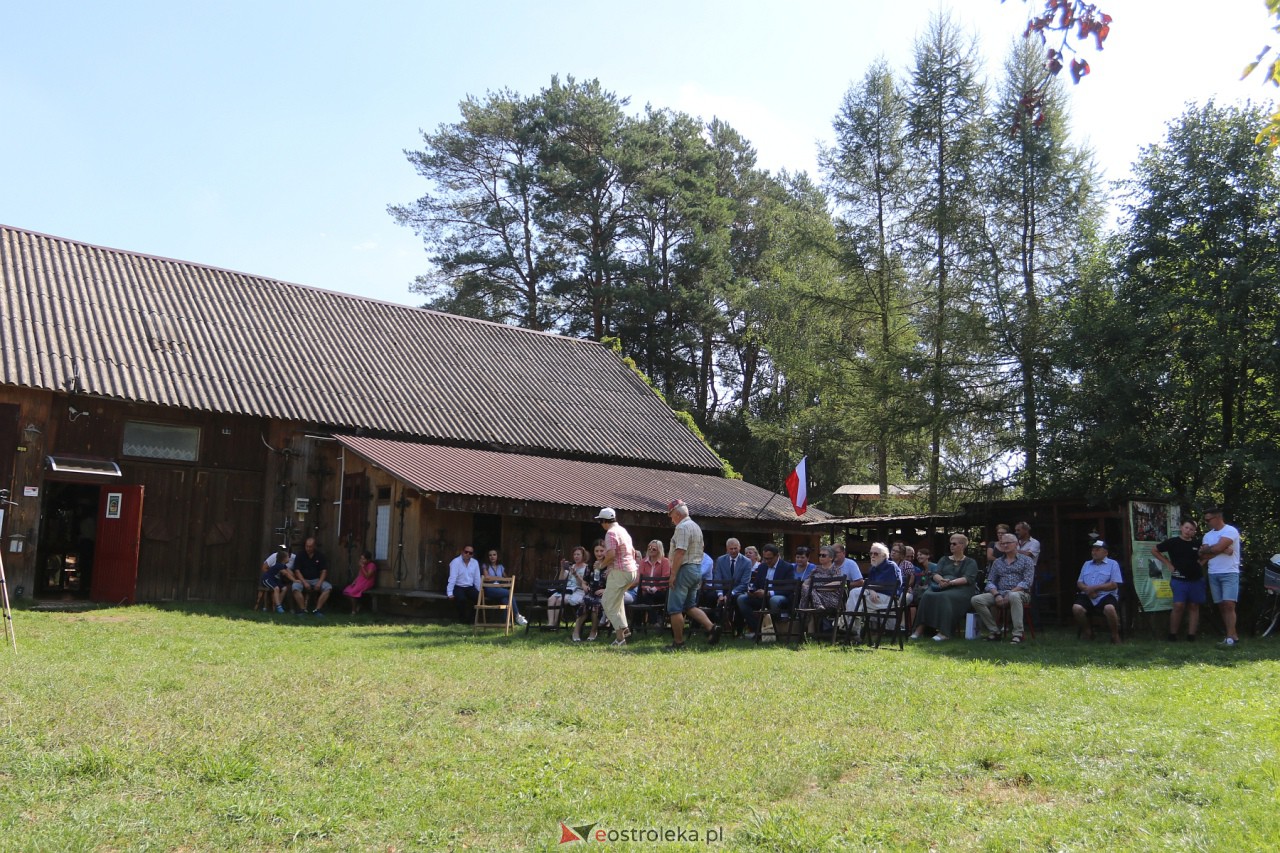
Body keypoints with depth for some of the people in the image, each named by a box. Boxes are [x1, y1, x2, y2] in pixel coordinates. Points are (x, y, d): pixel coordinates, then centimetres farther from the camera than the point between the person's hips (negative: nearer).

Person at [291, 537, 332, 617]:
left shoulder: (320, 555, 4)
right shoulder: (300, 555, 0)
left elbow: (324, 570, 2)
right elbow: (297, 571, -6)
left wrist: (319, 582, -14)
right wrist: (304, 583, -19)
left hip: (316, 580, 1)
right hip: (303, 579, -1)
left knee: (328, 587, -27)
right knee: (296, 587, -35)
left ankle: (318, 609, -26)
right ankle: (302, 609, -28)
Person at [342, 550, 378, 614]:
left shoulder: (372, 565, -12)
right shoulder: (363, 565, 15)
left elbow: (367, 576, -20)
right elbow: (359, 575, 15)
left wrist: (362, 567, -20)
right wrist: (354, 582, -2)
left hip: (366, 583, -9)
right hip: (359, 582, 9)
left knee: (353, 592, -25)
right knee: (347, 591, -11)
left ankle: (354, 610, -13)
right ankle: (357, 606, -1)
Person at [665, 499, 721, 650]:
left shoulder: (682, 527, -14)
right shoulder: (696, 527, 16)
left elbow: (680, 552, -22)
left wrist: (673, 575, -19)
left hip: (684, 569, -10)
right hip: (697, 569, 10)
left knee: (675, 608, -2)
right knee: (690, 606, 15)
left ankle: (678, 642, 1)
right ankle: (711, 627, 0)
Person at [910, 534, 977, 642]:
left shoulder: (970, 562, 12)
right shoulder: (944, 559, 25)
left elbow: (968, 579, -5)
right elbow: (934, 574, 10)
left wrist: (950, 582, -20)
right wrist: (941, 580, -14)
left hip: (960, 588, -4)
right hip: (941, 587, 4)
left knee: (945, 597, -37)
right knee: (927, 595, -29)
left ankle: (943, 632, -41)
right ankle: (920, 628, -33)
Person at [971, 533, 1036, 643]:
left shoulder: (1026, 560, 7)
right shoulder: (997, 562, 19)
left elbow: (1027, 582, -5)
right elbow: (990, 582, 12)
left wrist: (1010, 593, -17)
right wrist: (996, 595, -9)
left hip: (1020, 594, -4)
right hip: (999, 593, 4)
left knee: (1014, 596, -42)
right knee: (976, 600, -20)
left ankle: (1018, 634, -36)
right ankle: (994, 631, -14)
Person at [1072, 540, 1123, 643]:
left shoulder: (1113, 564, 8)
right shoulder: (1086, 564, 24)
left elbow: (1114, 585, -4)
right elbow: (1079, 583, 18)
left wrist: (1094, 588, -12)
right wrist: (1086, 589, -6)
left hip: (1106, 595, -4)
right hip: (1088, 596, 4)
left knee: (1110, 608, -37)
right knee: (1076, 608, -26)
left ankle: (1115, 635, -12)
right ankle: (1088, 632, -3)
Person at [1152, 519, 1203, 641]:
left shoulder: (1197, 544, 7)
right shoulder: (1172, 542, -3)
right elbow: (1154, 550, 5)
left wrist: (1201, 561, 2)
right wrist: (1167, 563, 1)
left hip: (1196, 579, 4)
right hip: (1179, 579, -4)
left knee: (1194, 606, 4)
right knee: (1178, 605, -12)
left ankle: (1191, 635, 7)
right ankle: (1172, 634, -3)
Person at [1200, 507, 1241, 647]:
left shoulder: (1230, 531, -7)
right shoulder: (1207, 535, 14)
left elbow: (1218, 547, -21)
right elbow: (1203, 556, 2)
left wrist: (1206, 549, -1)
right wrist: (1222, 550, -11)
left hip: (1230, 573, -7)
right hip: (1213, 574, 7)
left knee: (1229, 605, -15)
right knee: (1221, 606, 5)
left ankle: (1230, 638, -19)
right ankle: (1233, 635, 10)